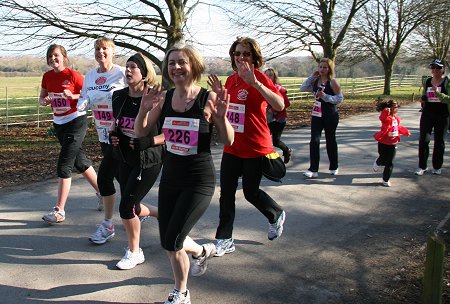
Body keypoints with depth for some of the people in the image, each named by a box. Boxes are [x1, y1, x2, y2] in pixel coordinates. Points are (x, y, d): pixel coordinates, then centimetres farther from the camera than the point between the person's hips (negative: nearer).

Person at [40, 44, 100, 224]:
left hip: (76, 121, -7)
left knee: (64, 166, -10)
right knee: (80, 162, 16)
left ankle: (59, 211, -4)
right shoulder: (47, 76, 5)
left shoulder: (73, 75, -12)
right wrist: (44, 101, -11)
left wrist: (72, 96, -25)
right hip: (59, 123, 7)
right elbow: (42, 99, 12)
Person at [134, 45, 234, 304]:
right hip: (170, 178, 5)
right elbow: (141, 133, 1)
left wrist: (221, 117, -29)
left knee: (172, 242, -6)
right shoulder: (163, 98, -2)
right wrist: (144, 108, -18)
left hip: (200, 181, -5)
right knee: (168, 243, 12)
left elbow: (229, 141, -10)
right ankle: (202, 250, 46)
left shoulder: (209, 98, -13)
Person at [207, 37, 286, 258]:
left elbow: (279, 105, -29)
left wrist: (255, 83, -37)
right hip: (232, 147, 6)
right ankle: (224, 240, 17)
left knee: (251, 192, 9)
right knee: (226, 193, 5)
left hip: (255, 148, -6)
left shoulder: (260, 78, -13)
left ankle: (277, 215, 39)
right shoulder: (231, 80, 7)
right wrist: (220, 94, -1)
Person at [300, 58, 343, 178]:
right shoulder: (315, 81, 5)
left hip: (330, 115, -4)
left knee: (330, 140, 10)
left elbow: (340, 98, -11)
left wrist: (325, 96, -23)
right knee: (314, 141, -7)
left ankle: (334, 167, 27)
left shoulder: (333, 82, -9)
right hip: (316, 115, 4)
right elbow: (303, 89, 0)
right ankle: (313, 169, -6)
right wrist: (312, 76, -4)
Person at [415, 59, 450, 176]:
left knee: (439, 141, 7)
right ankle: (422, 166, 8)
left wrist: (438, 93, -27)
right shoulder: (427, 81, 8)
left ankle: (437, 167, 20)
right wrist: (423, 100, 1)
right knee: (423, 140, -2)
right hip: (427, 114, 3)